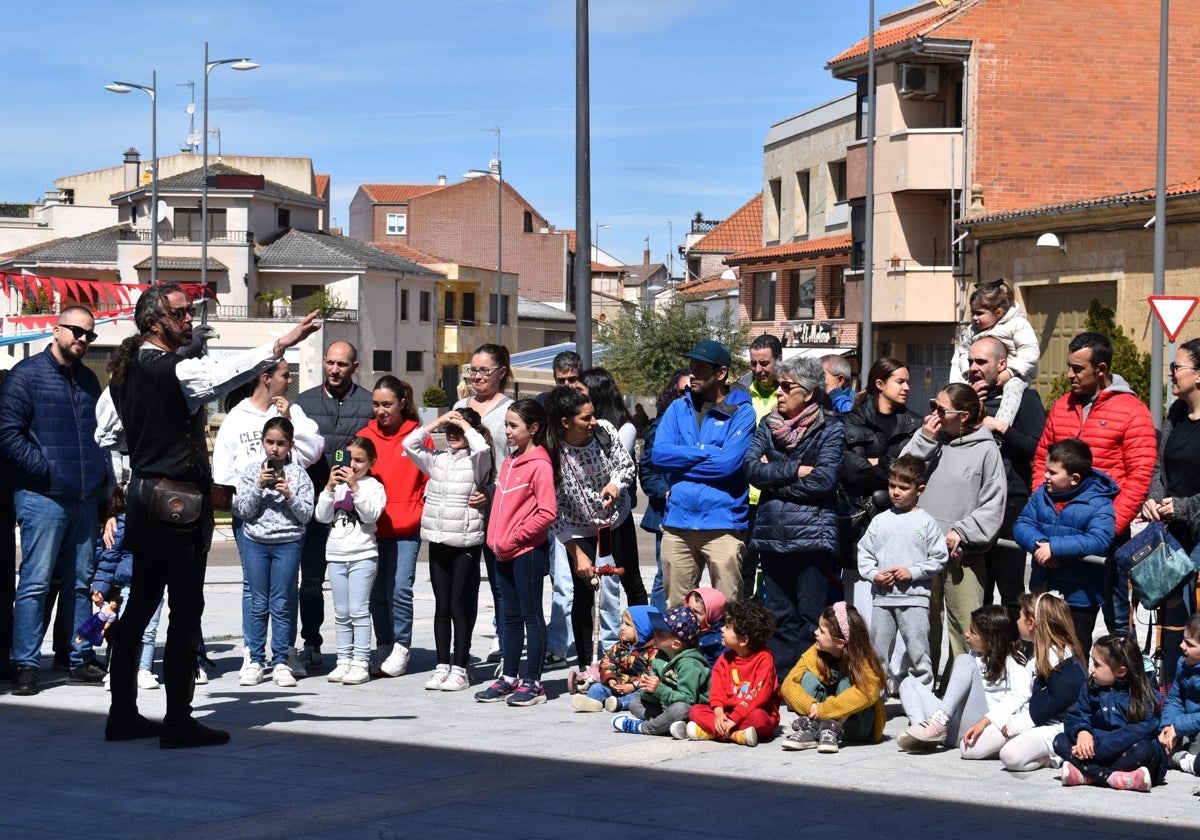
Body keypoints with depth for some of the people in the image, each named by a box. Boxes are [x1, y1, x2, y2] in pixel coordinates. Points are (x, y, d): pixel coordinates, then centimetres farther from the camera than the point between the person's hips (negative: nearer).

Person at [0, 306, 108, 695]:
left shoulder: (88, 379, 16)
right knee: (35, 583, -6)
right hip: (43, 498, -7)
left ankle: (81, 661, 17)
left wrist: (99, 474, 12)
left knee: (81, 583, 10)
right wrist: (46, 469, -15)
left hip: (84, 499, 7)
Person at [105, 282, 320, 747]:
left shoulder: (125, 369, 13)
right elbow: (221, 373, -33)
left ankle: (122, 714, 17)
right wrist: (283, 344, -40)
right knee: (185, 612, -5)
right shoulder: (170, 369, -16)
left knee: (140, 605, 13)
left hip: (144, 496, 10)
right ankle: (178, 721, -4)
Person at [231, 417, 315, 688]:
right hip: (255, 542, 1)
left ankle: (281, 662, 6)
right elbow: (243, 510, -2)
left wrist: (289, 495, -16)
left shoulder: (298, 474, 0)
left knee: (281, 604, 1)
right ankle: (256, 660, 11)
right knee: (258, 603, 6)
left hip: (287, 543, -1)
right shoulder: (252, 470, 3)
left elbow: (306, 515, -2)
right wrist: (258, 486, -13)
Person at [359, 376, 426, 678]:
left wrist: (418, 515, -3)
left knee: (400, 588, -9)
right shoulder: (365, 436, 6)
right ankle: (383, 648, 16)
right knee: (377, 590, 6)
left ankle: (401, 648, 2)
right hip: (371, 526, 3)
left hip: (406, 528, -3)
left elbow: (429, 481, 5)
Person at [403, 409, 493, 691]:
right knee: (441, 607, 8)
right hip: (438, 542, 5)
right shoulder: (437, 460, 13)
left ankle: (460, 668, 2)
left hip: (465, 543, -5)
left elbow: (482, 447, -24)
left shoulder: (476, 461, -2)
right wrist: (437, 422, 2)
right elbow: (410, 444, 7)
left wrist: (465, 424, -9)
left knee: (460, 607, -2)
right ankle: (442, 666, 12)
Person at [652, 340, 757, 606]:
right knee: (675, 608, 7)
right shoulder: (678, 408, 13)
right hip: (678, 521, 4)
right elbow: (659, 454, 0)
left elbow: (727, 463, -13)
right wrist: (707, 451, -7)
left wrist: (681, 460, -3)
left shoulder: (742, 412, -1)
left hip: (723, 522, -4)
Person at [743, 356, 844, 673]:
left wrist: (774, 479, -5)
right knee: (780, 617, 10)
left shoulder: (830, 429, -1)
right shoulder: (768, 425, 13)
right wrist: (794, 471, -11)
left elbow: (822, 480, -13)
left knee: (810, 621, -5)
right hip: (771, 533, 5)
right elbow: (751, 467, -1)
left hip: (811, 535, -5)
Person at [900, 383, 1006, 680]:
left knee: (966, 627, -4)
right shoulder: (931, 441, 7)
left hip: (963, 553, -4)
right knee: (924, 622, 13)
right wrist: (925, 439, -5)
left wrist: (962, 531, -12)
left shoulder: (986, 449, -3)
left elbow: (993, 503, -4)